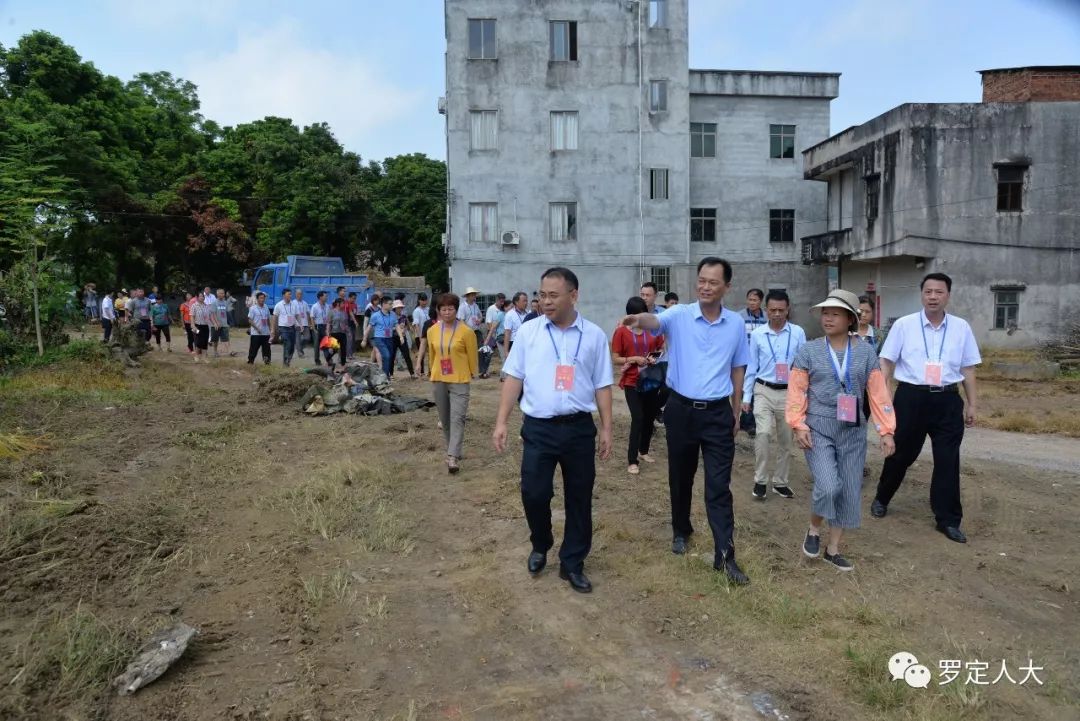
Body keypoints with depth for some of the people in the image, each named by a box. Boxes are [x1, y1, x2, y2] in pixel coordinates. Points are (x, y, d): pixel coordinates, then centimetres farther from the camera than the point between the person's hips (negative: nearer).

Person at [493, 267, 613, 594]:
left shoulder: (594, 335, 2)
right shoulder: (528, 331, 2)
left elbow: (602, 385, 5)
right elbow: (514, 378, 4)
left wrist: (607, 429, 3)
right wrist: (501, 422, -1)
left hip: (580, 428, 0)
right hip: (538, 427, 0)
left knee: (579, 498, 9)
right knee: (533, 493, 1)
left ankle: (572, 564, 27)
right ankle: (540, 546, 33)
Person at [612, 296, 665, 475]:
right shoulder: (621, 331, -6)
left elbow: (661, 350, 15)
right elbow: (615, 360, -6)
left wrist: (656, 358, -6)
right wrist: (634, 359, -19)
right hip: (632, 382, -4)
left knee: (649, 417, 12)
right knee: (638, 418, -12)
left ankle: (643, 452, 32)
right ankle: (632, 461, -5)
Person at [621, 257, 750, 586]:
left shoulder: (736, 324, 2)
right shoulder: (679, 315, -6)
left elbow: (738, 370, 11)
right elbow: (656, 322, -29)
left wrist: (736, 414, 13)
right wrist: (640, 319, -53)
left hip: (718, 413, 0)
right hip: (681, 409, 0)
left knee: (719, 485, -1)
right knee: (680, 478, 15)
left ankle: (724, 555, 5)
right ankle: (681, 531, 37)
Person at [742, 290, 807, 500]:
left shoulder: (798, 333, -2)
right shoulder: (757, 334, -2)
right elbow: (751, 367, 3)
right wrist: (746, 396, 3)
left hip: (789, 393, 1)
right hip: (763, 391, -1)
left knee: (785, 441, 11)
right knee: (763, 434, -17)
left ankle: (780, 482, 26)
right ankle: (760, 480, -1)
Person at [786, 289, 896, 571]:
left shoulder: (866, 353, 2)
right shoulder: (808, 351, -3)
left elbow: (878, 393, 2)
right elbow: (797, 391, -3)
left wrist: (887, 431, 0)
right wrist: (799, 425, -12)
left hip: (853, 432, 3)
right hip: (818, 429, -3)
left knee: (850, 491, 7)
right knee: (827, 487, -17)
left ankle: (833, 549, 24)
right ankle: (813, 529, 15)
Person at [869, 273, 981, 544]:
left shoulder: (961, 327, 4)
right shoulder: (903, 325, -3)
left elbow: (968, 369, 9)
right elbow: (886, 363, -2)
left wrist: (972, 404, 10)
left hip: (948, 400, 2)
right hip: (911, 397, -1)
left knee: (948, 460, 5)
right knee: (901, 454, 12)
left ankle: (948, 520, 18)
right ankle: (881, 499, 36)